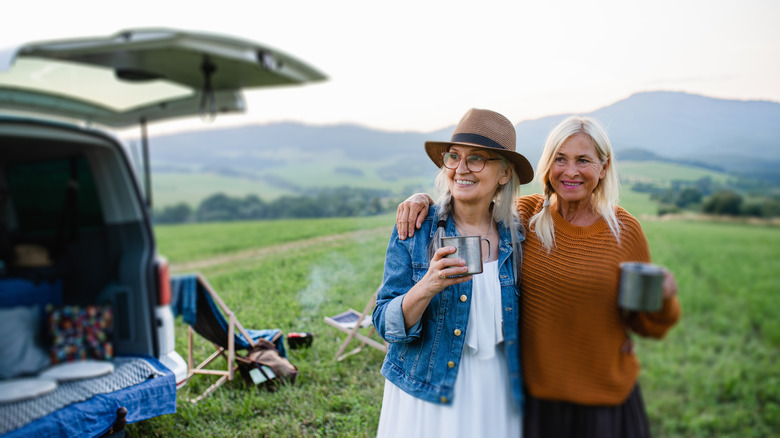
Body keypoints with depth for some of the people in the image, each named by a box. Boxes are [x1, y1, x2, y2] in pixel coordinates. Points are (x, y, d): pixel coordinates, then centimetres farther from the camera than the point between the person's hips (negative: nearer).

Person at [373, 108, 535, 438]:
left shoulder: (516, 234, -4)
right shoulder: (414, 229, -11)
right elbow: (386, 325, -12)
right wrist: (427, 287, -29)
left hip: (498, 392, 2)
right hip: (425, 394, -2)